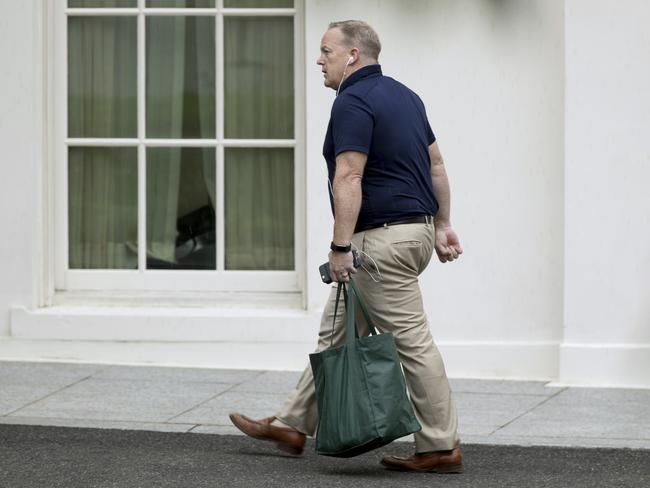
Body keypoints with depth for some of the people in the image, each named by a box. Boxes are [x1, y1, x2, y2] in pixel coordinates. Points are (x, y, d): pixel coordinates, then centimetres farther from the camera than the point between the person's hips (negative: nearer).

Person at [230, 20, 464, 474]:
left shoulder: (353, 102, -16)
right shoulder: (403, 94, 14)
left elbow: (349, 178, -23)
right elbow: (436, 163, 18)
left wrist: (340, 247, -22)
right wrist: (442, 225, 21)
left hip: (383, 238, -10)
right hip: (415, 228, 10)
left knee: (412, 341, -5)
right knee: (337, 332, 15)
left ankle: (441, 448, -1)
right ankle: (294, 425, 21)